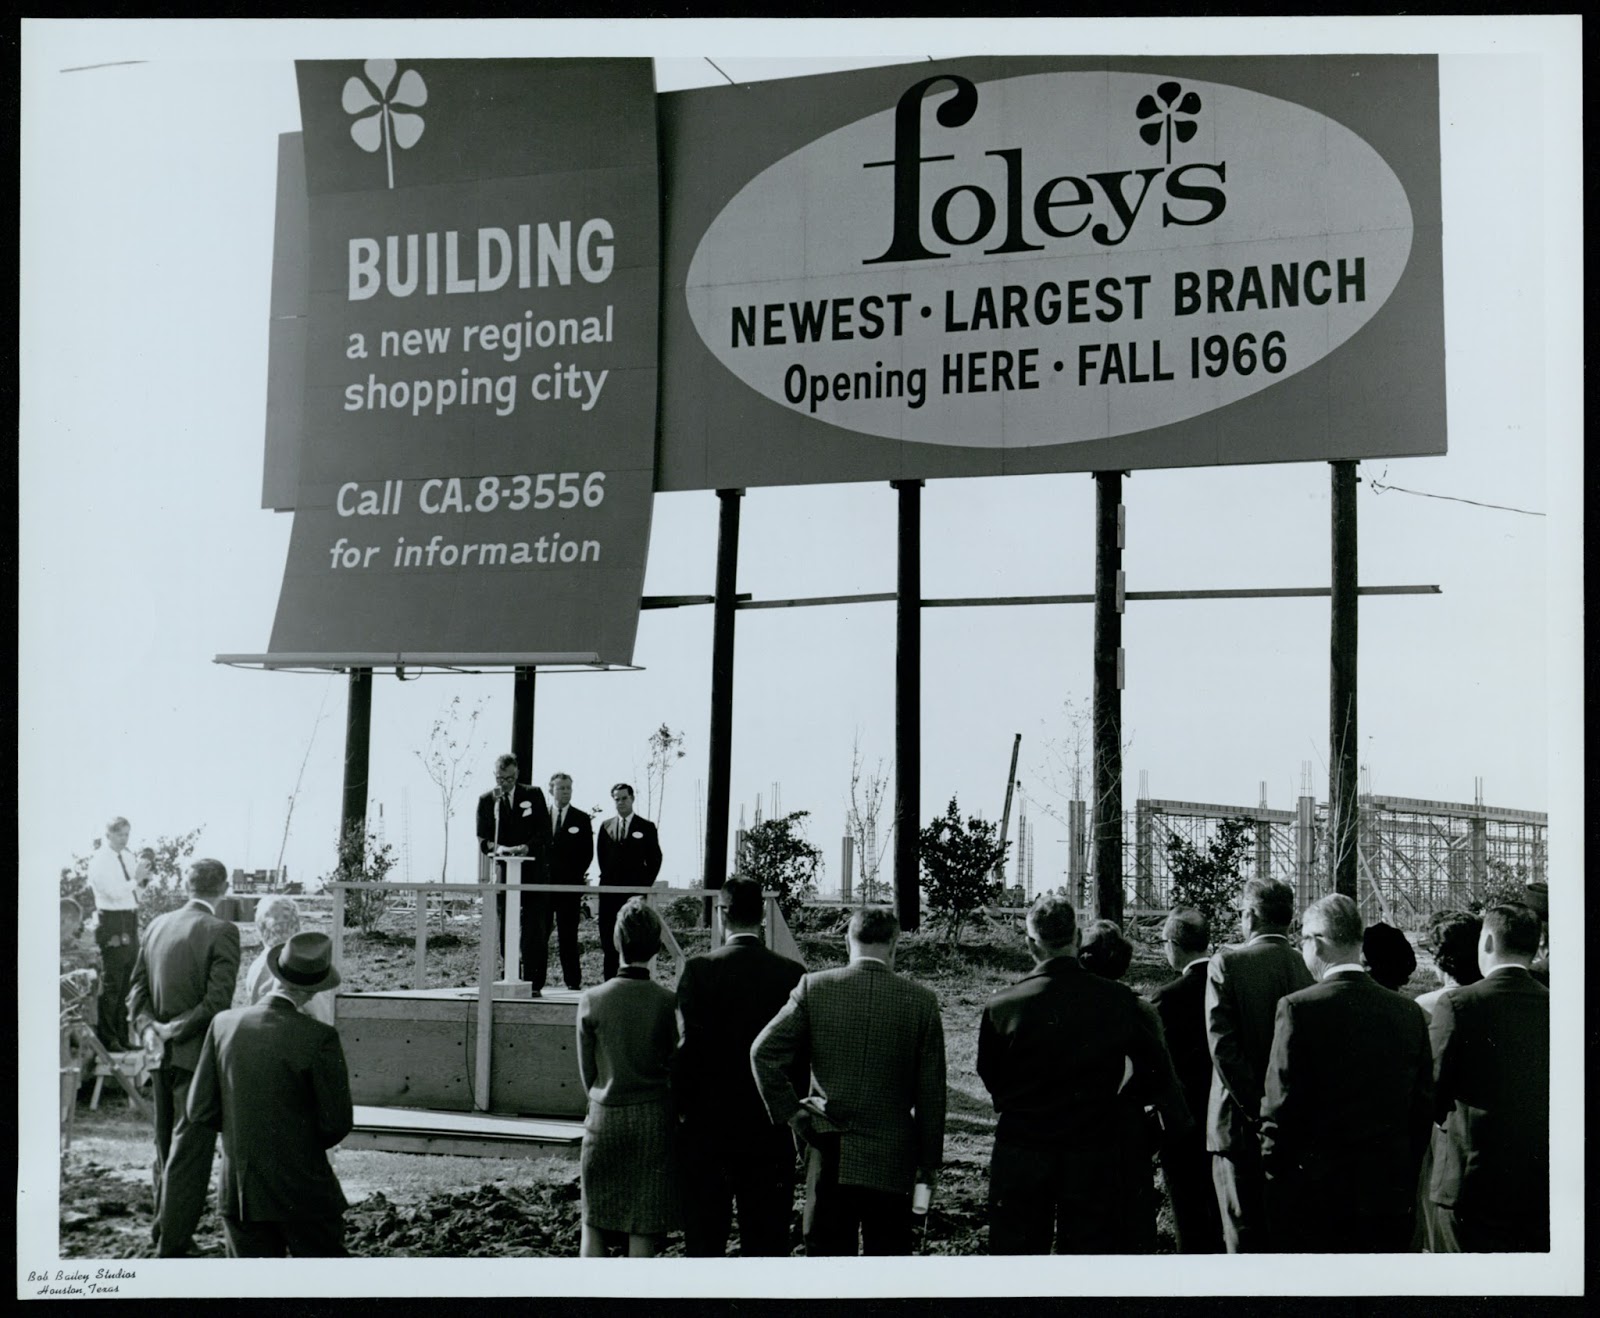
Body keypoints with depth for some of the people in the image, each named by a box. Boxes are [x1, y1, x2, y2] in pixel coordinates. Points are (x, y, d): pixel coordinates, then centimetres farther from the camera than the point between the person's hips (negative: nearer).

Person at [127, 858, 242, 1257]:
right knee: (189, 1152, -1)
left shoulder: (157, 925, 6)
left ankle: (164, 1223, 34)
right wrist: (175, 1030, -13)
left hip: (163, 1057, 7)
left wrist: (148, 1027, -4)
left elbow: (137, 987, 6)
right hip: (197, 1055, -7)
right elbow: (219, 1000, -20)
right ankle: (171, 1246, 0)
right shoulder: (221, 931, -14)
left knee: (166, 1144, 21)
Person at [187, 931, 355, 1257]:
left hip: (239, 1193, 4)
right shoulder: (318, 1037, -16)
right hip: (303, 1193, -4)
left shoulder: (224, 1024, -5)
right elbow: (337, 1124, -11)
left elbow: (200, 1113, 0)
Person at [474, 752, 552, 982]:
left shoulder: (533, 795, 7)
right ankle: (510, 978, 8)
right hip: (503, 872, 1)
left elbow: (544, 831, 1)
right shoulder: (486, 800, 9)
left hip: (532, 871, -1)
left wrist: (526, 847, -16)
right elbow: (482, 840, 5)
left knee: (531, 929, -6)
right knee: (505, 931, 3)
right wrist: (497, 848, -16)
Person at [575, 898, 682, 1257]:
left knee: (594, 1224, 11)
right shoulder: (668, 1002, -9)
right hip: (655, 1119, -1)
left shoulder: (592, 1000, -6)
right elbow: (676, 1069, -1)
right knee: (644, 1227, 6)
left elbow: (586, 1070, 3)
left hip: (604, 1119, 1)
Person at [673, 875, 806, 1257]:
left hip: (708, 1124, -2)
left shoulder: (698, 970, -10)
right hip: (771, 1130, 2)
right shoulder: (792, 973, -3)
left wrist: (682, 1105, 2)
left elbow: (687, 1048, -10)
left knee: (704, 1234, 7)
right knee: (766, 1236, 8)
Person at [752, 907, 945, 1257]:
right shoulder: (921, 1001, -3)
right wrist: (929, 1162, 7)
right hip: (891, 1158, 0)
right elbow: (930, 1092, 0)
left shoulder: (814, 988, -4)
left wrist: (789, 1111, 1)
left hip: (829, 1153, 0)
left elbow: (763, 1051, -8)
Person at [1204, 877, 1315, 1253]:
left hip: (1241, 1123, -4)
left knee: (1245, 1236, 1)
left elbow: (1223, 1045, -15)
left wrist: (1257, 1112, -10)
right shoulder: (1308, 967, 0)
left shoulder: (1228, 962, -9)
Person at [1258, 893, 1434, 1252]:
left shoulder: (1298, 1008, -12)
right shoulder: (1409, 1012, 3)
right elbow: (1423, 1110, 8)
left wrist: (1274, 1175, 0)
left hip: (1315, 1197, -4)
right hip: (1390, 1199, 4)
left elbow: (1280, 1107, -11)